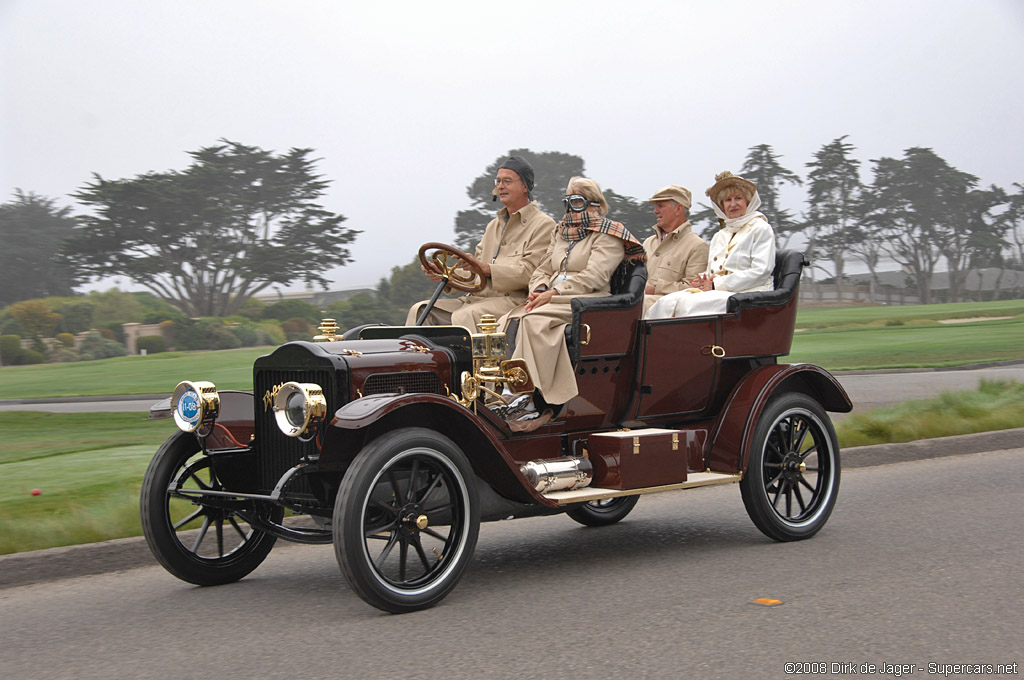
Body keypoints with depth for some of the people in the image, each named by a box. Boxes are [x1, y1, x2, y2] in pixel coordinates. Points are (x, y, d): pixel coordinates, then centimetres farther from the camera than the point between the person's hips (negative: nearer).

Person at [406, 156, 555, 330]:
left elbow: (528, 273, -12)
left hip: (511, 300, -8)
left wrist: (486, 268, -25)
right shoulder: (493, 226, 27)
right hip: (477, 297, 8)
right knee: (419, 311, -13)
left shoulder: (543, 225, 2)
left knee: (462, 318, -35)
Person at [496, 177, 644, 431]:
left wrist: (554, 293, -18)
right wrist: (538, 291, -3)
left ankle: (538, 402, -35)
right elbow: (543, 270, 20)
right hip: (552, 300, 7)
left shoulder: (607, 235, 1)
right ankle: (509, 395, -28)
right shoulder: (561, 233, 25)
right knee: (508, 322, -21)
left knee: (535, 321, -33)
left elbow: (594, 276, -12)